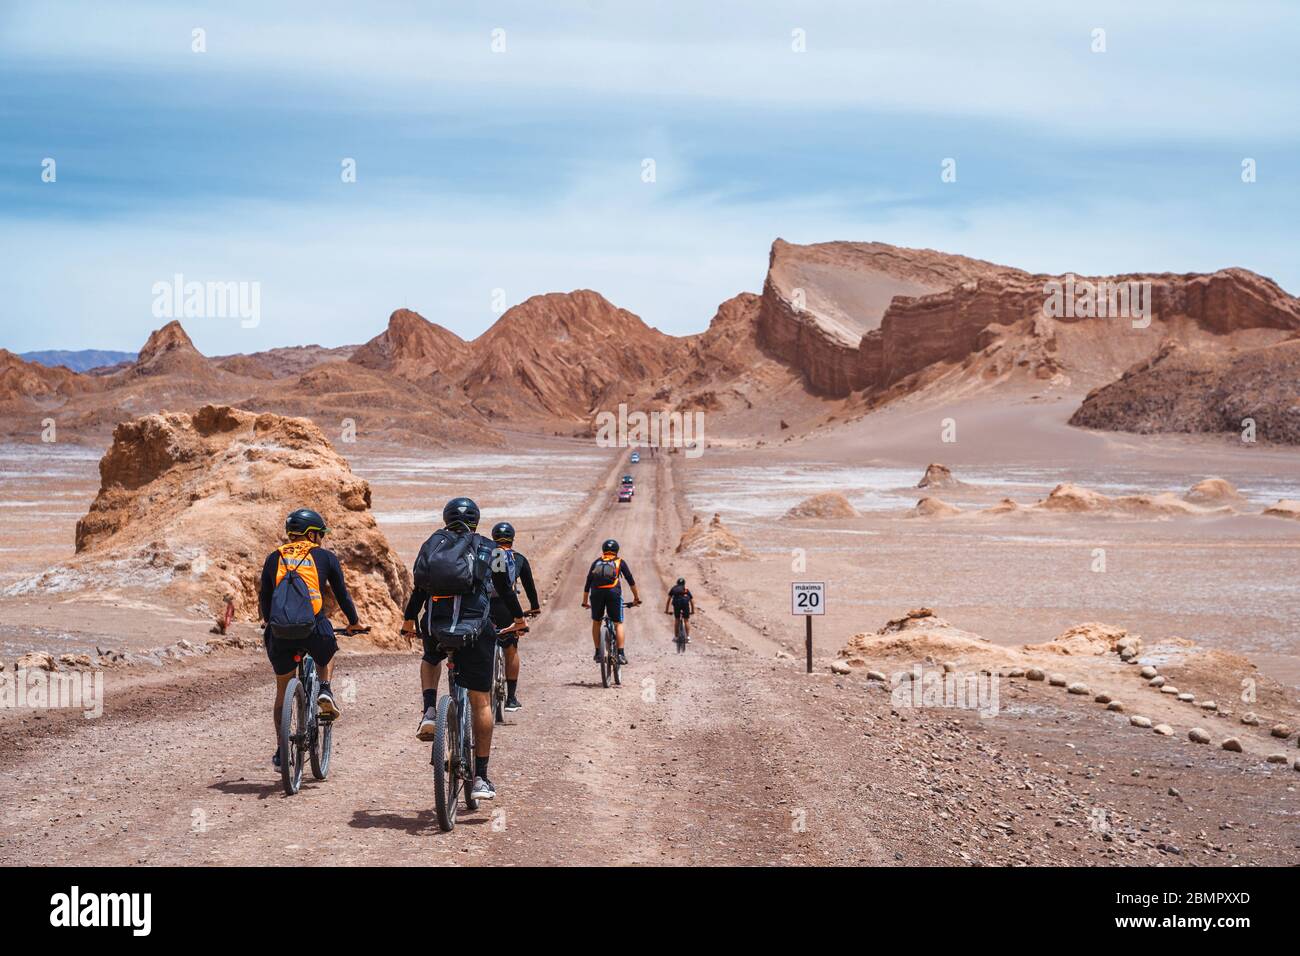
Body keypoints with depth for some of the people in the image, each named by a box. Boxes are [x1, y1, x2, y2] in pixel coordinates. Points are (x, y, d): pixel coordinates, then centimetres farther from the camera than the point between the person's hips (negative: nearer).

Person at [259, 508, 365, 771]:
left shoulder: (274, 558, 17)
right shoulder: (325, 557, 10)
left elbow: (264, 599, 24)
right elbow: (342, 594, 15)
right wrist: (354, 622, 31)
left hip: (280, 631, 2)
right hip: (314, 627, -2)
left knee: (283, 691, 18)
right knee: (327, 655, 35)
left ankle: (281, 753, 17)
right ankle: (325, 692, 8)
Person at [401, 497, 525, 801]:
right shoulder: (488, 549, 11)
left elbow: (420, 588, 18)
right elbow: (505, 588, 19)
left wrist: (409, 621, 34)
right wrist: (518, 618, 36)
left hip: (436, 626, 2)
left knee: (431, 660, 37)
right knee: (481, 702, 5)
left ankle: (429, 713, 12)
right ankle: (480, 778, 4)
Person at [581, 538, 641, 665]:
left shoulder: (596, 562, 23)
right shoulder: (619, 562, 18)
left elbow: (588, 583, 22)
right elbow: (631, 580, 15)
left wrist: (585, 602, 28)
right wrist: (636, 597, 21)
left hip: (596, 593, 2)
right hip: (613, 593, -2)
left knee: (596, 622, 20)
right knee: (618, 624, 7)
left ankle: (598, 653, 19)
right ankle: (621, 654, -5)